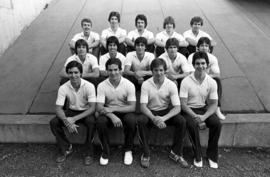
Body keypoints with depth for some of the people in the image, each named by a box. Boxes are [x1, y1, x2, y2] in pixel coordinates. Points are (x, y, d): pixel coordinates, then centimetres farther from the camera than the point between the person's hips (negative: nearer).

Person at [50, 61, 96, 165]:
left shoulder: (89, 86, -21)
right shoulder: (63, 88, -14)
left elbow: (92, 108, -24)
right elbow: (58, 108, -14)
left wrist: (74, 119, -34)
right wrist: (67, 122, -34)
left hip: (86, 112, -3)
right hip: (72, 111, 3)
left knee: (91, 121, -36)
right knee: (53, 122, -20)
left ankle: (89, 152, -15)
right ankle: (66, 148, 2)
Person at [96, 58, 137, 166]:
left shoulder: (129, 85, -11)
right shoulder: (102, 86, -8)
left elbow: (132, 107, -16)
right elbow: (99, 107, -14)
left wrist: (113, 109, -27)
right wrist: (112, 116, -34)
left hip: (125, 112, -1)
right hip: (108, 113, 1)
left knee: (131, 120, -34)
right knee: (100, 121, -32)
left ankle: (128, 150, -7)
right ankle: (105, 151, -7)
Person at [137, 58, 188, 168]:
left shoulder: (171, 85, -10)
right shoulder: (146, 84, -10)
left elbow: (177, 107, -15)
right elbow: (143, 106, -16)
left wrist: (163, 118, -32)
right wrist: (154, 118, -35)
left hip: (166, 112, 1)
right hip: (151, 112, -1)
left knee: (181, 121, -26)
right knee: (141, 121, -32)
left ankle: (176, 152, -6)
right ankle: (146, 154, -15)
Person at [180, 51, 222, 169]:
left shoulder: (212, 82, -4)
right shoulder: (186, 82, -13)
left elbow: (213, 104, -3)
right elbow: (183, 104, -13)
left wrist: (203, 117, -21)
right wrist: (196, 117, -25)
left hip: (204, 109, 3)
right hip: (189, 110, -3)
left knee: (217, 123, -24)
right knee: (192, 124, -32)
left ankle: (212, 155, -3)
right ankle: (197, 155, -10)